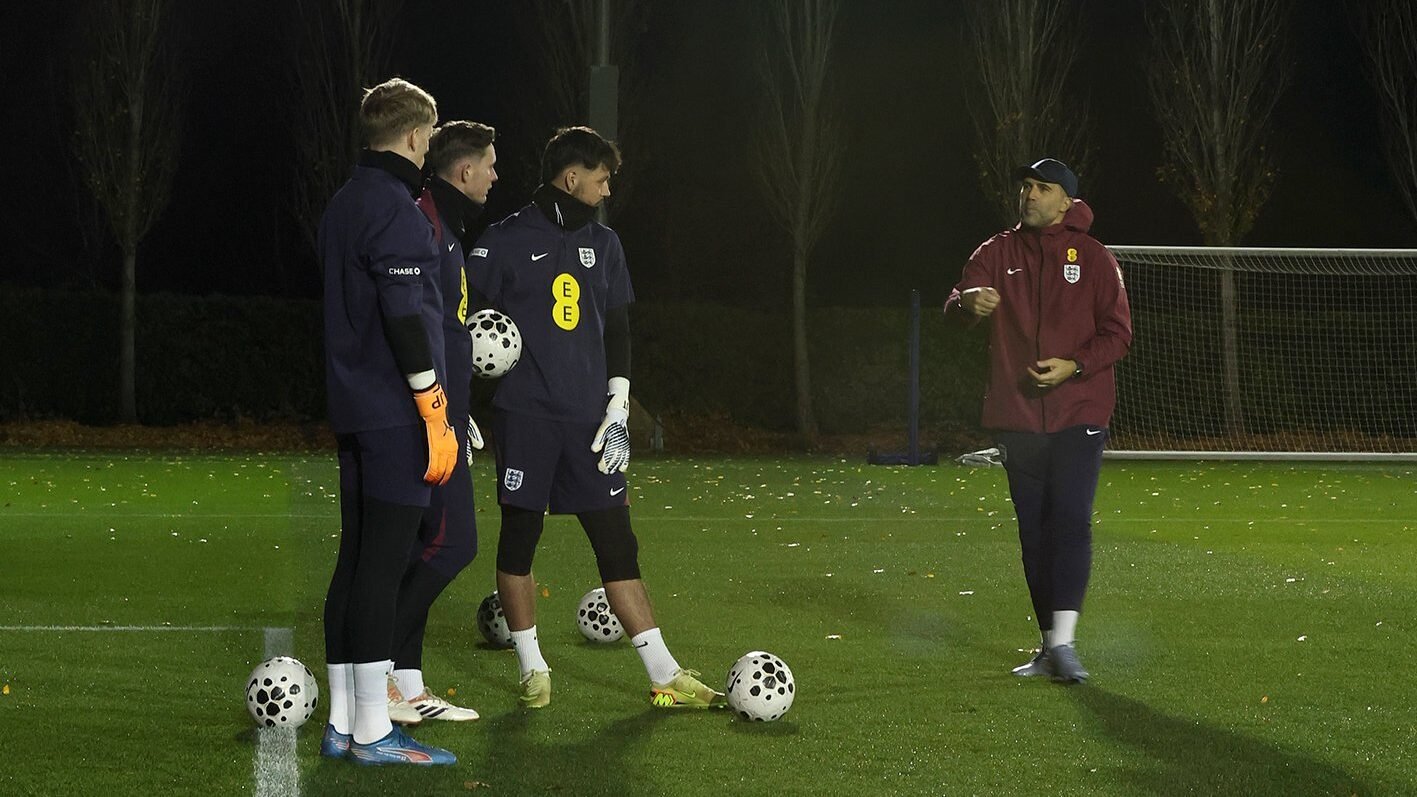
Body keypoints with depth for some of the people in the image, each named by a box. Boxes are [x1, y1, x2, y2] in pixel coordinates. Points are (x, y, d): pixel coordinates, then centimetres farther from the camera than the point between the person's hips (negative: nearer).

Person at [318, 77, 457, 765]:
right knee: (382, 564, -8)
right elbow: (406, 319, -20)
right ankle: (372, 731, -8)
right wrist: (437, 416, -18)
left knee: (355, 561, 10)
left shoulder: (342, 205, 16)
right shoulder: (395, 208, -13)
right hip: (396, 416, -9)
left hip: (352, 411, 9)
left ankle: (342, 723, 13)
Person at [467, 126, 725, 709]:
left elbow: (616, 330, 16)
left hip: (589, 419, 4)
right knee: (519, 538, 2)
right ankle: (532, 671, 16)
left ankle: (665, 677, 2)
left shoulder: (603, 245, 13)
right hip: (525, 416, -4)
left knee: (617, 545, 2)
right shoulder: (505, 243, -3)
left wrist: (618, 406, 7)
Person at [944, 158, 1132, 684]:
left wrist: (1075, 365, -17)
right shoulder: (997, 253, 9)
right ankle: (1049, 645, 15)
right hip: (1017, 415, 3)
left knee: (1070, 519, -15)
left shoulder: (1093, 258, 3)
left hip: (1079, 414, -3)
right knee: (1034, 528, 7)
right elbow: (955, 308, -4)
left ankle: (1063, 641, -19)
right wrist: (969, 303, -29)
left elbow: (1118, 332, 0)